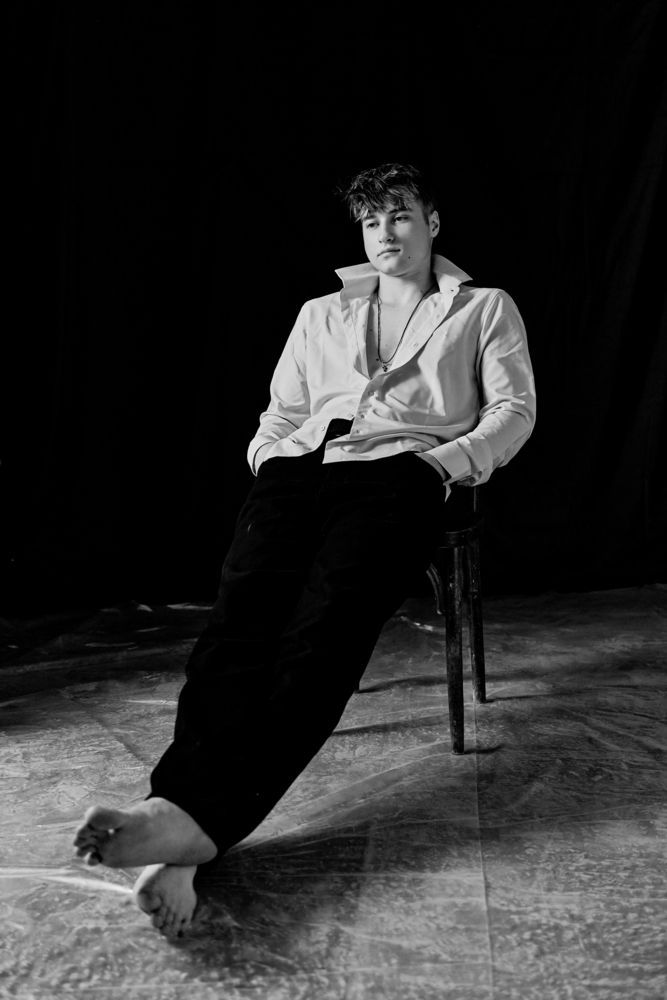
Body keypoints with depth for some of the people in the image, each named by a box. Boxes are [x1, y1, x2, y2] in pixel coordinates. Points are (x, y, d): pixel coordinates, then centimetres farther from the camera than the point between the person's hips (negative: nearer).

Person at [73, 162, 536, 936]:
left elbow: (514, 410, 13)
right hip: (300, 466, 3)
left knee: (328, 620, -33)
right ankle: (181, 819, -47)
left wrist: (447, 461, -5)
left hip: (399, 469, -3)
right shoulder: (322, 314, 34)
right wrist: (268, 459, 6)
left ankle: (195, 816, -50)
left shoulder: (485, 308, 26)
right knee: (245, 607, -29)